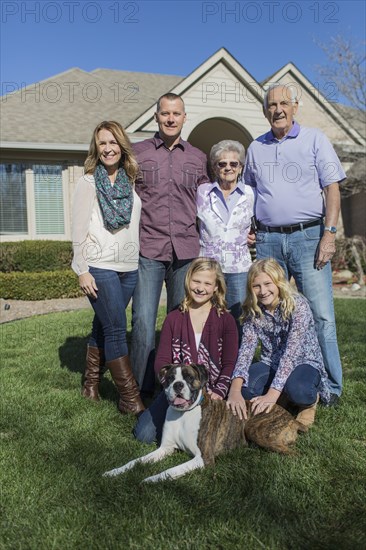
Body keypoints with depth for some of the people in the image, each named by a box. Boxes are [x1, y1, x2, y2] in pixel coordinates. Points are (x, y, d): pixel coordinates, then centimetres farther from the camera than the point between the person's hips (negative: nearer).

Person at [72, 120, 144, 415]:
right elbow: (79, 230, -5)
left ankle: (91, 384, 26)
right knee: (116, 329, -7)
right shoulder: (89, 182, -1)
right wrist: (82, 270, -10)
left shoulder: (131, 181, 11)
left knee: (104, 327, 12)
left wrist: (141, 260, 7)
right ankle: (130, 398, 0)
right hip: (100, 267, -4)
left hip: (129, 268, 5)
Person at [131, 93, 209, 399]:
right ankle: (142, 389, 11)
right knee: (144, 320, -3)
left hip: (186, 250, 2)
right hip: (148, 250, -2)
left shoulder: (198, 158, 13)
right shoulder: (137, 153, 7)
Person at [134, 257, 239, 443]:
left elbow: (230, 364, -2)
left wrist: (219, 393, -18)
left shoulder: (226, 320, 2)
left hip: (211, 392, -2)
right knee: (144, 434, -12)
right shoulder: (174, 319, 7)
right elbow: (162, 361, 1)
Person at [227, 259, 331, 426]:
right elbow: (245, 349, -19)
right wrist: (235, 391, -35)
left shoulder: (298, 305, -23)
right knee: (243, 387, -25)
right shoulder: (253, 311, -9)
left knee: (296, 389, -38)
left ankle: (309, 402, 0)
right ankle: (282, 398, 6)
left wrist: (271, 395, -40)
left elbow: (291, 352, -31)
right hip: (271, 364, 4)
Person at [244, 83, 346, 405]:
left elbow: (332, 188, 0)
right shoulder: (256, 148, 16)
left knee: (321, 315, -6)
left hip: (308, 236, -3)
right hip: (268, 239, 4)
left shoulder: (314, 140, 6)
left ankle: (331, 387, 6)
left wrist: (329, 234, -10)